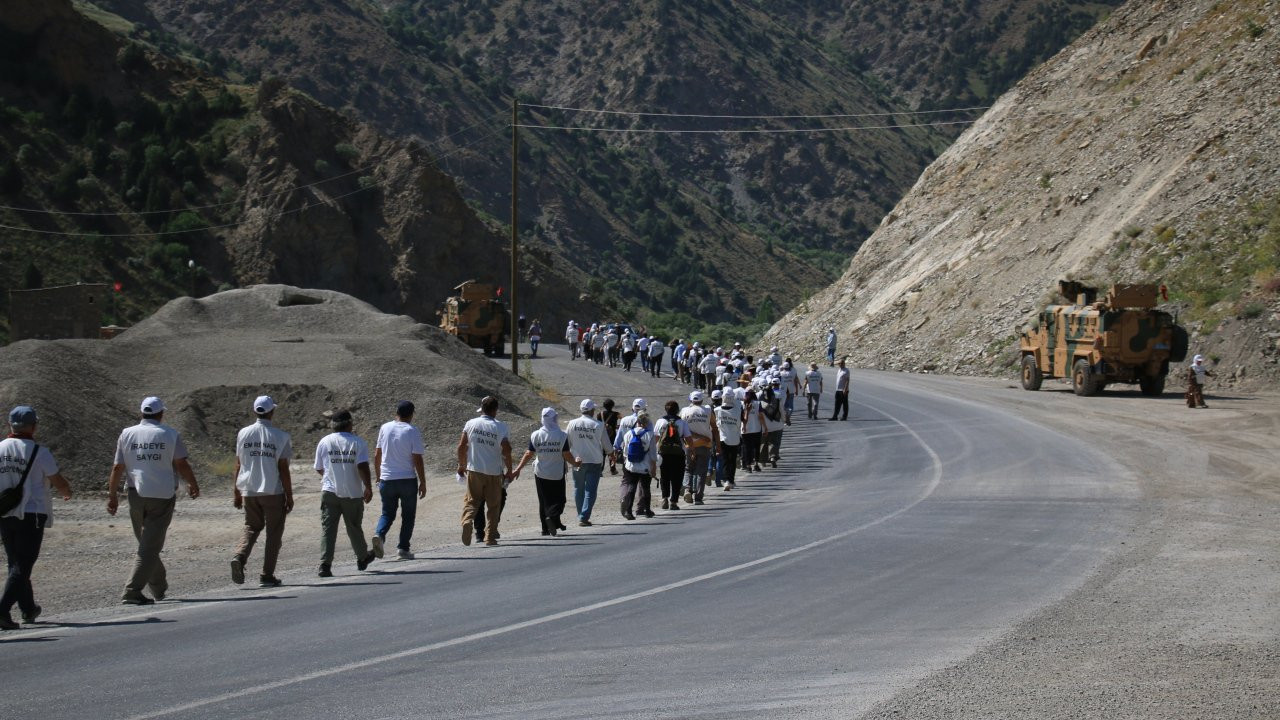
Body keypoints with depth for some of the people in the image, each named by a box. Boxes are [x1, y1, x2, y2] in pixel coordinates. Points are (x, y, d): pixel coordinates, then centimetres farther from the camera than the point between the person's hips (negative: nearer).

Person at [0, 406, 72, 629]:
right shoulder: (39, 452, -11)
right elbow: (58, 482, -3)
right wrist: (67, 492, 19)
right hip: (31, 515, -5)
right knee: (22, 566, -4)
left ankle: (28, 608, 29)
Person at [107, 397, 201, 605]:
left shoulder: (127, 434, 5)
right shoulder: (170, 435, -2)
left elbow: (117, 467, 3)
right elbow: (181, 464, -2)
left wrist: (112, 495, 8)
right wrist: (193, 485, 14)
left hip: (136, 494, 3)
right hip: (162, 495, -3)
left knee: (146, 543, 18)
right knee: (150, 546, -4)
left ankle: (159, 588, 28)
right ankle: (132, 592, -14)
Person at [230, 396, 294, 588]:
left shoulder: (243, 433, 2)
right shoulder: (280, 436, -7)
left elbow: (238, 466, 6)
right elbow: (284, 470, -6)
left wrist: (236, 492, 15)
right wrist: (289, 496, 0)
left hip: (249, 491, 3)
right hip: (273, 492, -3)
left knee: (251, 527, 17)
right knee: (274, 533, 8)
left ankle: (239, 557, -9)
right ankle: (267, 576, 6)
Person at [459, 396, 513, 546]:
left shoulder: (471, 424, -1)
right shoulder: (501, 427, -7)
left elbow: (461, 446, 0)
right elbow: (506, 451, -11)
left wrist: (461, 465, 14)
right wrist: (509, 471, 1)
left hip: (474, 470, 1)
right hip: (494, 472, -1)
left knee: (471, 500, 8)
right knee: (493, 504, 11)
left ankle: (467, 521, -21)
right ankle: (490, 537, 10)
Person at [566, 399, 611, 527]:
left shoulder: (572, 424, -3)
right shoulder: (599, 425, -8)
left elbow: (566, 443, 3)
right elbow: (607, 444, 1)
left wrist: (571, 459, 15)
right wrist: (611, 454, 21)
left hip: (577, 462, 2)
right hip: (594, 462, -2)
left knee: (579, 490, 15)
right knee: (590, 490, -1)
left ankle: (581, 516, 21)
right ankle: (584, 518, -11)